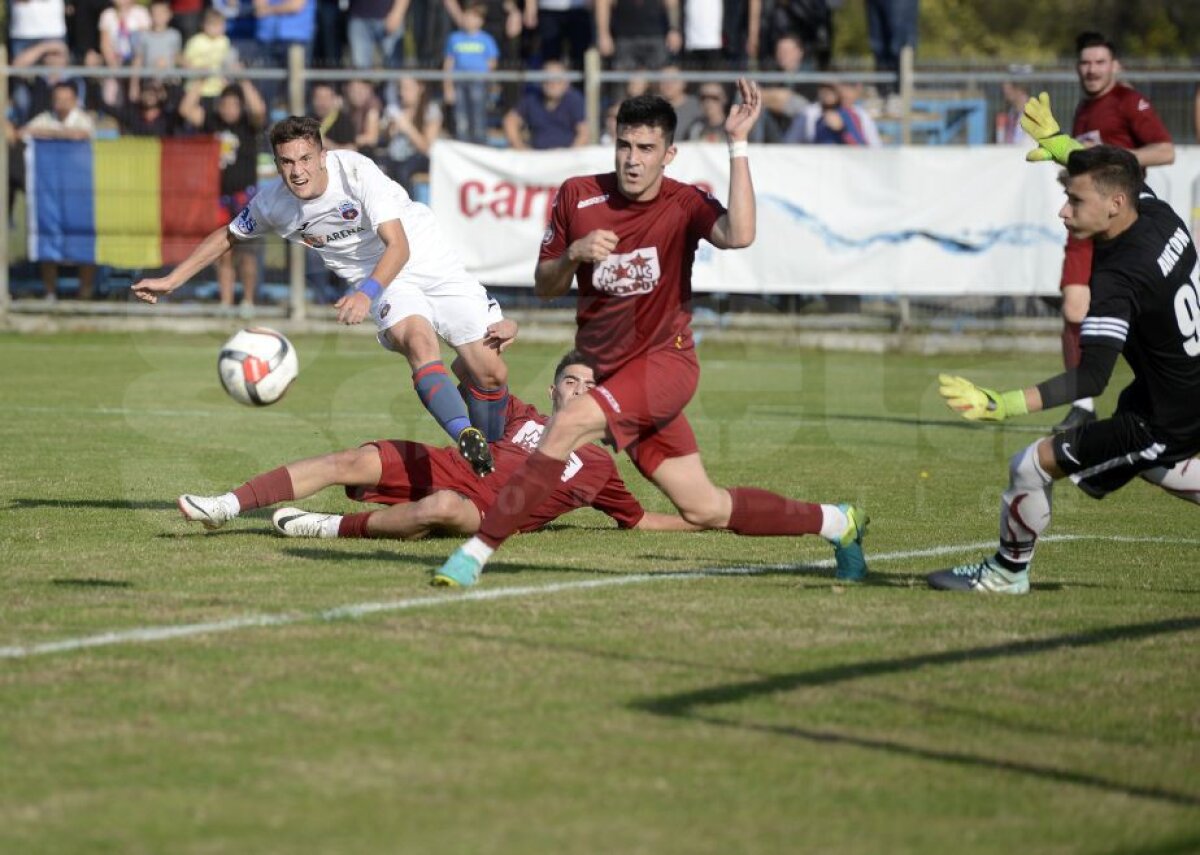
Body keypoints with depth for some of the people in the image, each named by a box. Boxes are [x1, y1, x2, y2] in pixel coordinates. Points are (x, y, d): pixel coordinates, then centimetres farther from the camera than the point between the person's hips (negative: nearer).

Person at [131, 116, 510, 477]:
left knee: (490, 373, -7)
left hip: (430, 260, -2)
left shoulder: (356, 171, -26)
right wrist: (170, 281, 6)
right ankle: (467, 438, -46)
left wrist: (366, 293, -47)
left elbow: (398, 247, -31)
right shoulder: (273, 203, -12)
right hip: (384, 282, 2)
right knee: (418, 341, -33)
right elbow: (228, 236, 9)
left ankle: (490, 462, 16)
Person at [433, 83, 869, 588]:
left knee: (567, 424, -30)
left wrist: (738, 144, -32)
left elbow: (738, 235, -35)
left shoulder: (684, 205, -13)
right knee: (705, 511, 7)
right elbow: (544, 287, 6)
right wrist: (573, 254, -16)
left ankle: (478, 551, -23)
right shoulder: (577, 196, -3)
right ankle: (836, 523, 28)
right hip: (606, 370, 4)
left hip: (665, 362, -4)